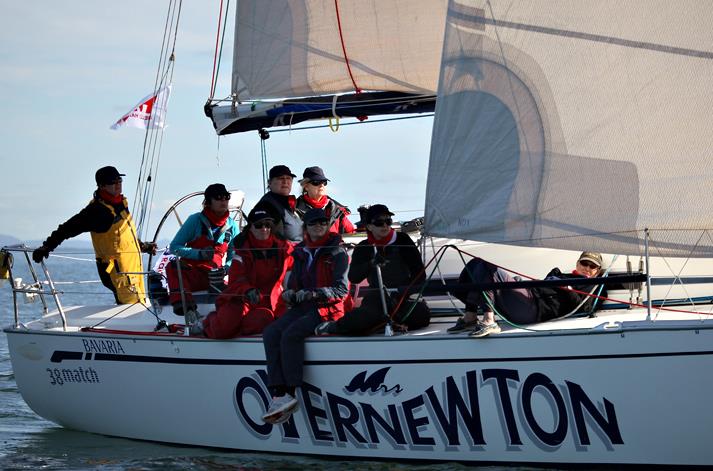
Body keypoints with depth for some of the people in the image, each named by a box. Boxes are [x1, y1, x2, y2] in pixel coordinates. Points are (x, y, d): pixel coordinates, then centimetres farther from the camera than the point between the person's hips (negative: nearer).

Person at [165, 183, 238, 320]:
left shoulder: (232, 226, 6)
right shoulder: (196, 220, -4)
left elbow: (233, 257, 12)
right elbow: (174, 247, -6)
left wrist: (226, 268, -12)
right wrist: (199, 253, -21)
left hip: (215, 275, 2)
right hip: (190, 274, -2)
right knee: (173, 266, -36)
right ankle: (186, 308, -47)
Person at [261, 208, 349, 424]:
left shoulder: (337, 253, 1)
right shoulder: (301, 253, 18)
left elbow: (341, 289, -8)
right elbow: (294, 284, 20)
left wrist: (313, 293, -20)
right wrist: (290, 294, -5)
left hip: (328, 308, -6)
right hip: (302, 308, 6)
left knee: (291, 334, -31)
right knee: (270, 333, -21)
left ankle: (290, 393, -28)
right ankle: (278, 394, -30)